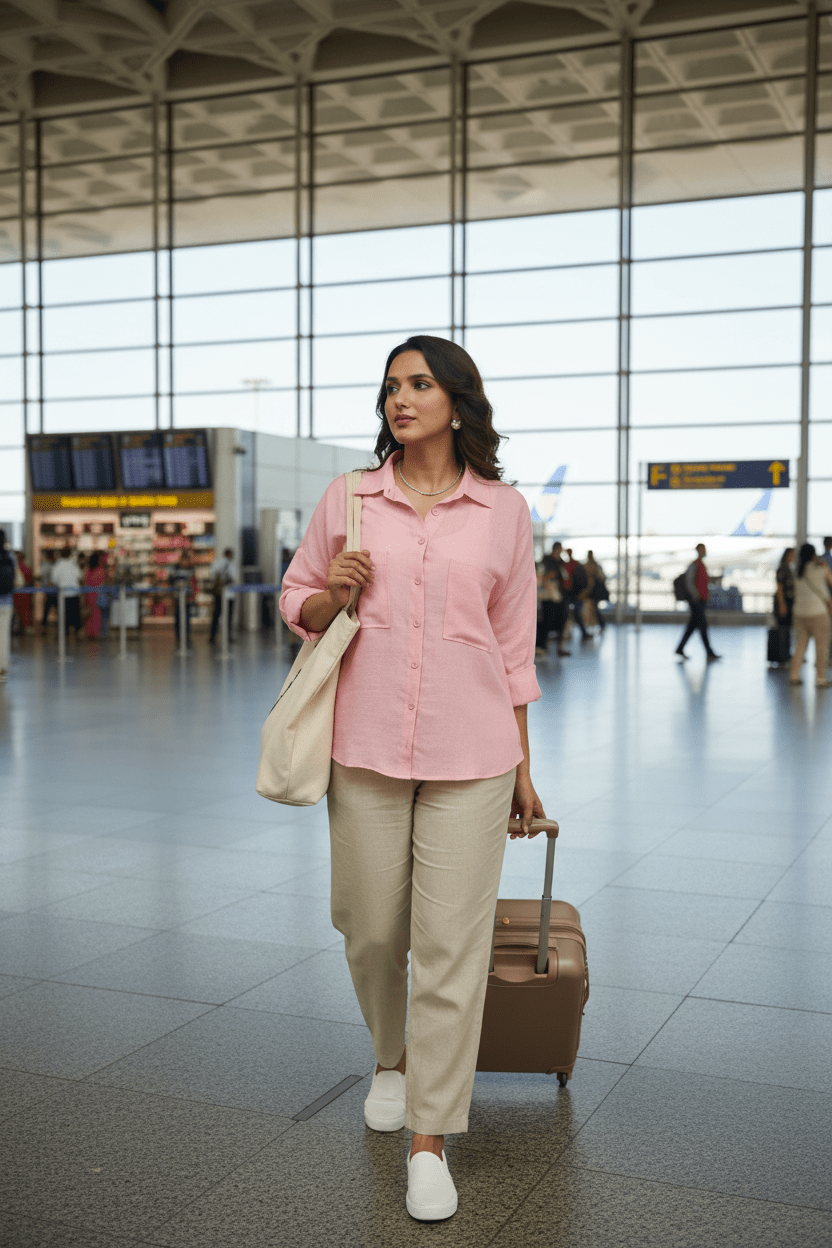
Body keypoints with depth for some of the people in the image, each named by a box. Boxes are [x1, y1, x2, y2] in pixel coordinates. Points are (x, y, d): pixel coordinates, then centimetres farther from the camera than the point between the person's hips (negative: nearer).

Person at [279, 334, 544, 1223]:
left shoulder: (503, 511, 2)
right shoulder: (347, 499, 4)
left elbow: (514, 646, 6)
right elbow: (296, 601, 14)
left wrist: (523, 765, 8)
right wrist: (335, 594, -10)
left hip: (470, 754, -1)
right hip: (366, 748, 2)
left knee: (451, 946, -1)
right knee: (372, 928, 13)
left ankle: (430, 1141, 12)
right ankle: (392, 1058, 43)